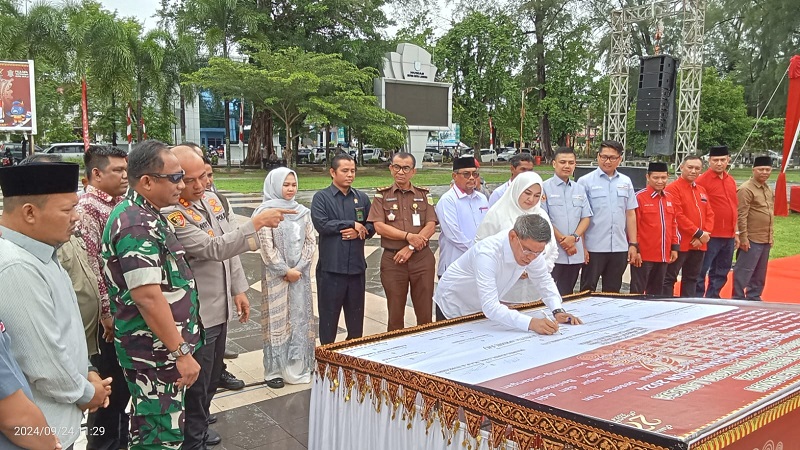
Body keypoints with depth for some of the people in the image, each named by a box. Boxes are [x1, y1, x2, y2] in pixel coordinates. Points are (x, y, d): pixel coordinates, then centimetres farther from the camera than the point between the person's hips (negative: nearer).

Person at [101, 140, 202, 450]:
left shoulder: (145, 215, 10)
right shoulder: (136, 224, -22)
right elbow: (148, 297, -27)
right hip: (156, 352, -10)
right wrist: (181, 352, -22)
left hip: (159, 347, 10)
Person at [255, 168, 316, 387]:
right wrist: (285, 271, -13)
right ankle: (275, 370, 9)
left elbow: (311, 241, 5)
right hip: (276, 275, -5)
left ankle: (299, 366, 19)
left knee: (300, 318, 9)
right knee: (278, 319, 1)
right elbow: (267, 247, -11)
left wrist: (298, 267, -7)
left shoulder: (302, 212, 9)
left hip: (301, 274, 5)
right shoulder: (266, 211, -6)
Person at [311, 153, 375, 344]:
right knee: (329, 315, 5)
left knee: (356, 314, 13)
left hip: (357, 266, 4)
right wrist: (352, 224, -11)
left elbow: (372, 226, 10)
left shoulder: (362, 198, 11)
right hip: (331, 266, -4)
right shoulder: (321, 197, -2)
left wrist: (360, 232, -12)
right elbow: (321, 224, -16)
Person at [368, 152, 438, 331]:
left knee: (425, 313, 4)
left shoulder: (424, 195, 8)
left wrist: (411, 247, -12)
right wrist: (408, 236, -13)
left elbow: (431, 227, -1)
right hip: (392, 260, -1)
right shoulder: (382, 195, 5)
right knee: (395, 314, 7)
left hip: (422, 258, 1)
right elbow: (379, 227, -6)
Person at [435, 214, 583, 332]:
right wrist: (531, 323, -53)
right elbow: (490, 307, -44)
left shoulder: (531, 247, -18)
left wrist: (558, 311, -18)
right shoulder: (487, 253, -39)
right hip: (454, 309, -6)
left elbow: (544, 279, -3)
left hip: (484, 309, 6)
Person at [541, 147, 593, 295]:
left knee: (568, 295, 11)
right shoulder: (545, 188, -2)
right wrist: (562, 240, -10)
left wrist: (574, 237, -7)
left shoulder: (580, 190, 15)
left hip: (575, 254, 5)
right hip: (553, 254, -5)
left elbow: (586, 217, 10)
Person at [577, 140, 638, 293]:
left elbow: (630, 214, 13)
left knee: (613, 292, 13)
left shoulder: (626, 182, 10)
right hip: (593, 248, -4)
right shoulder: (585, 181, -4)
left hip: (619, 248, 4)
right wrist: (581, 246, -9)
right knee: (587, 291, 3)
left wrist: (633, 244, 9)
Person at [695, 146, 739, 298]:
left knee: (721, 272, 14)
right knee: (700, 271, -3)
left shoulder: (731, 181, 12)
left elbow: (734, 208, 18)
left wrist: (736, 233, 17)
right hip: (711, 236, -7)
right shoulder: (702, 180, -9)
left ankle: (712, 299, 25)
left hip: (729, 237, 7)